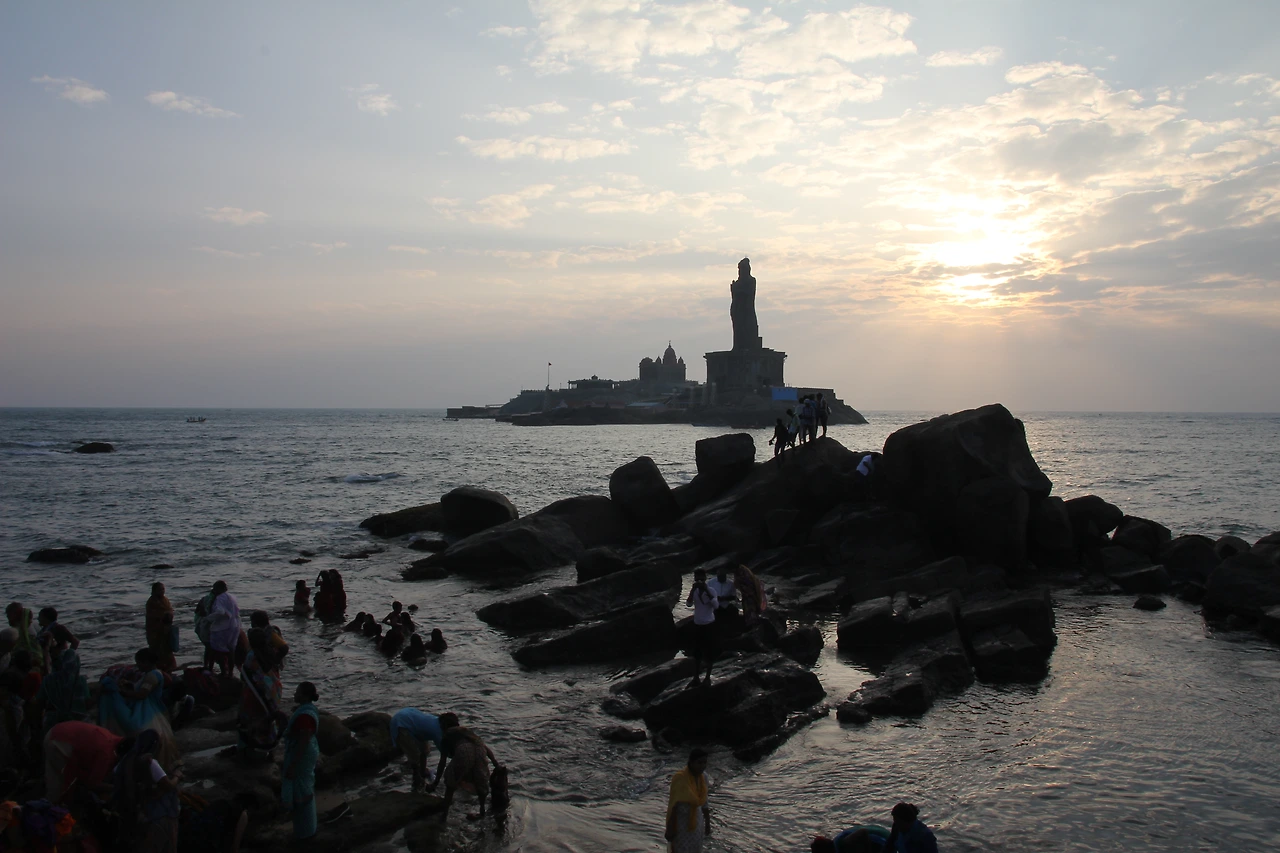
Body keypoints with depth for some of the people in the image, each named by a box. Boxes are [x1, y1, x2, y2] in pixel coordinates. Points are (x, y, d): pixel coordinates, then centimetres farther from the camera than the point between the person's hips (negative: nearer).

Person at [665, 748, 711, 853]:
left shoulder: (703, 776, -4)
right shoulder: (680, 778, -25)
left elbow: (703, 801, 7)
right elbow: (673, 804, -20)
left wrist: (707, 822, 12)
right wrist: (670, 828, -16)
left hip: (695, 821, 7)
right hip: (680, 821, -7)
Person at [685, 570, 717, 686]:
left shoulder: (711, 591, -10)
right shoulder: (694, 591, -3)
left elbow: (715, 606, -25)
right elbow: (688, 603, -18)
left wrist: (706, 590, -28)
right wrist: (693, 589, -27)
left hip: (709, 625, -3)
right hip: (697, 625, 3)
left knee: (709, 652, 4)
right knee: (696, 653, 9)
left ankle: (708, 677, 17)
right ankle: (695, 678, 15)